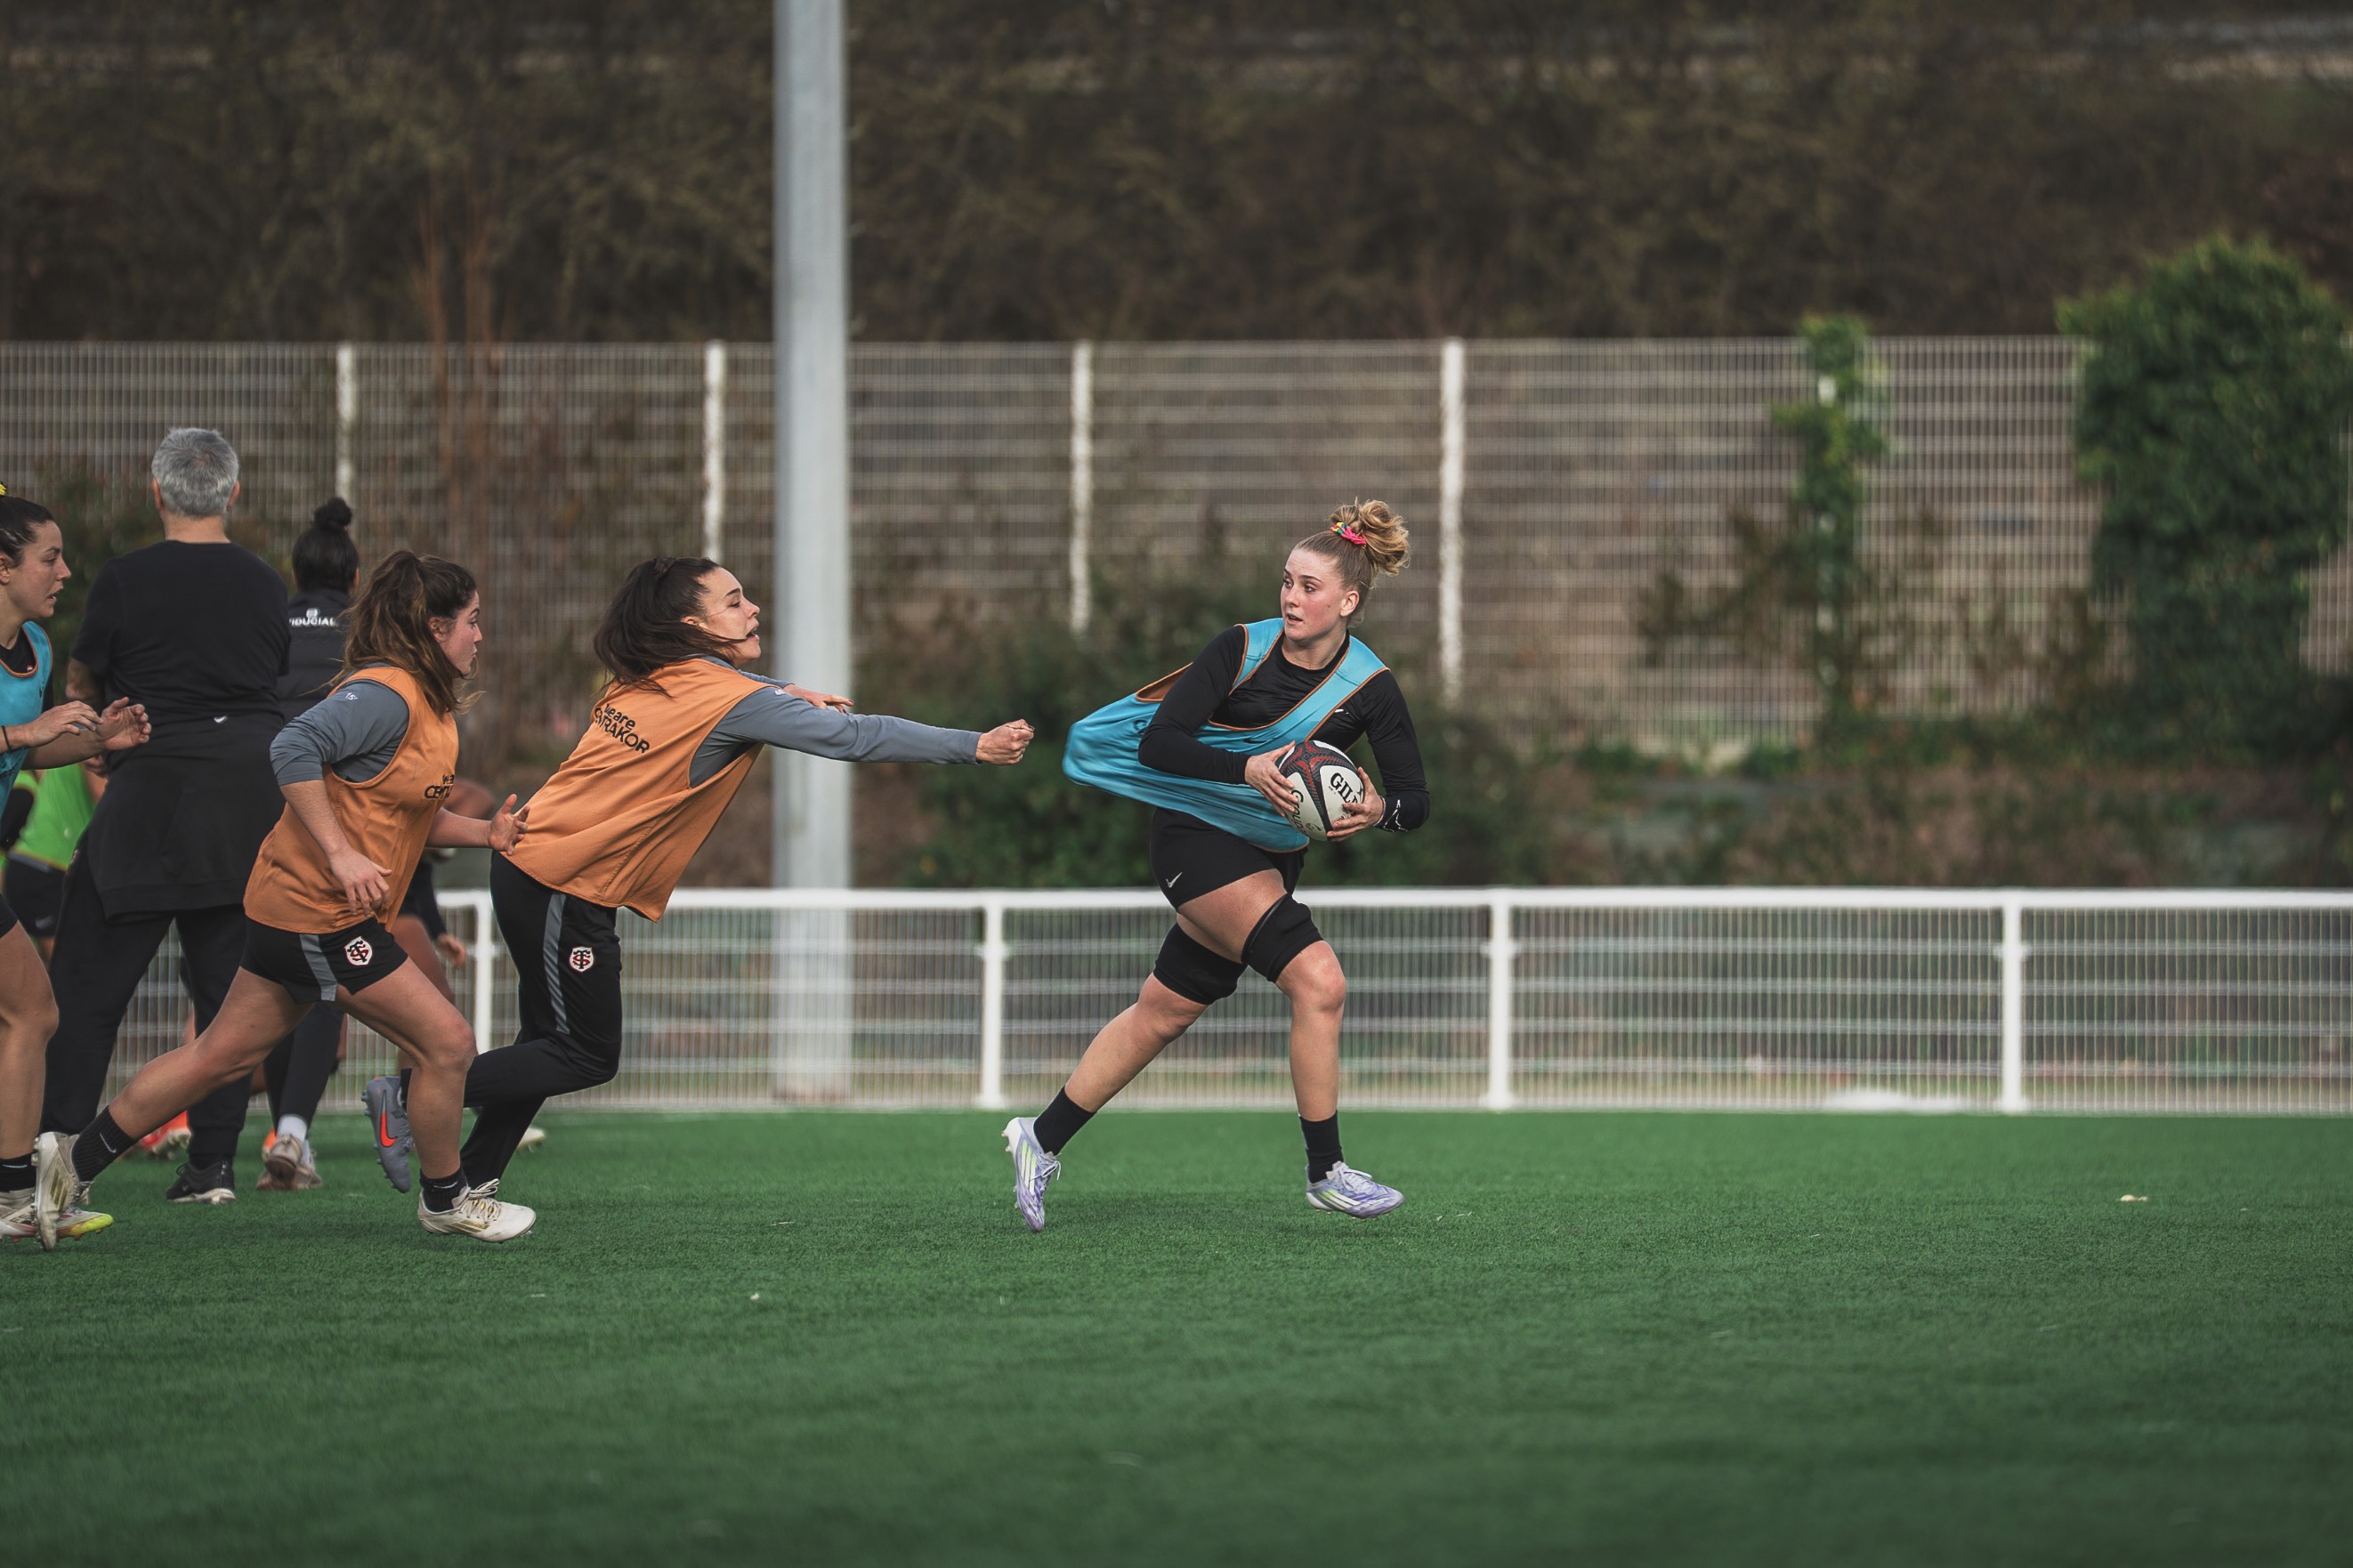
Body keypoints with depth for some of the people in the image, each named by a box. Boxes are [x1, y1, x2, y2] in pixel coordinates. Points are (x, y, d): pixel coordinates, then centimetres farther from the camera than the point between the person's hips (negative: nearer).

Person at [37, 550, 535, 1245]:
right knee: (447, 1043, -5)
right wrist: (340, 854, -31)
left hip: (295, 905, 11)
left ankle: (77, 1159, 18)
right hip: (321, 915, -11)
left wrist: (486, 833, 10)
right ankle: (443, 1199, 12)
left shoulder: (425, 704, 14)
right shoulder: (386, 694, -18)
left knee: (221, 1056, 14)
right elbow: (294, 749, -30)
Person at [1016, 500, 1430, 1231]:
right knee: (1318, 981, -20)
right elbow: (1158, 742, -19)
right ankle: (1324, 1171, -11)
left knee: (1164, 1013, 11)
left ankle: (1042, 1139, 27)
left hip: (1272, 854, 5)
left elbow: (1415, 801, -5)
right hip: (1198, 835, -5)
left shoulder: (1371, 688, -6)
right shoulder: (1242, 649, -15)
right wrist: (1249, 768, -33)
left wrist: (1379, 808, -28)